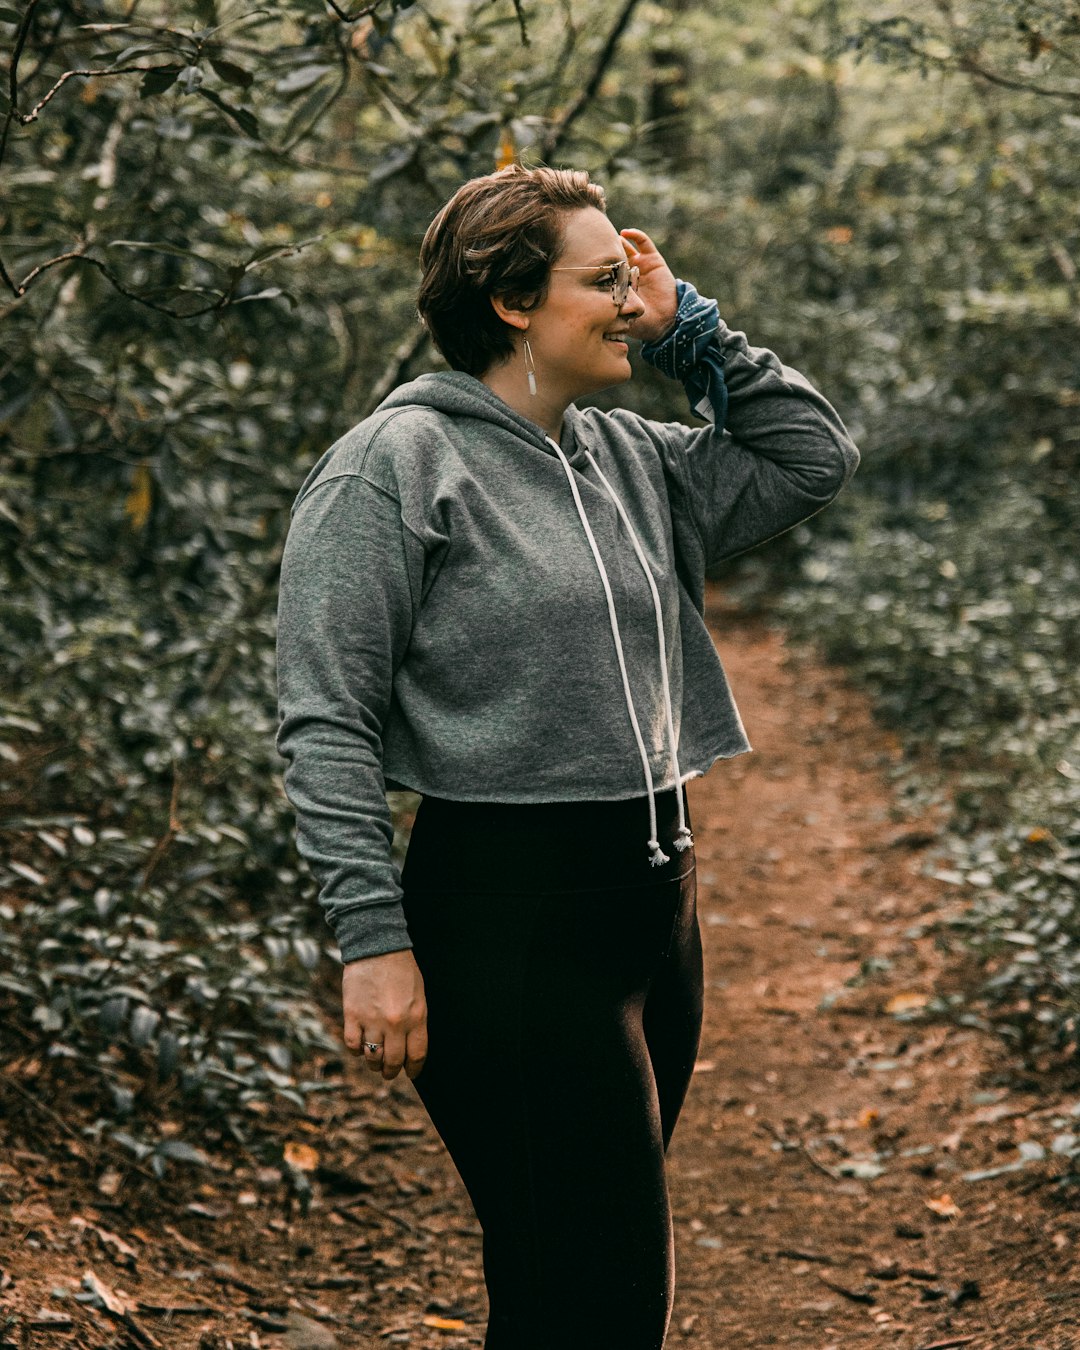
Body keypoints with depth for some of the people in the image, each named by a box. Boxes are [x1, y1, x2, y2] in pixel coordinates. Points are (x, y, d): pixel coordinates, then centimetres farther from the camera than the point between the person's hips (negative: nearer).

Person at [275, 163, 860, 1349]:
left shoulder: (630, 458, 12)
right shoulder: (397, 462, -8)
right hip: (511, 915, -7)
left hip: (656, 903, 8)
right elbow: (325, 721, -11)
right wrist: (373, 939, -16)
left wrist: (690, 329, 10)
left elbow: (812, 460, 19)